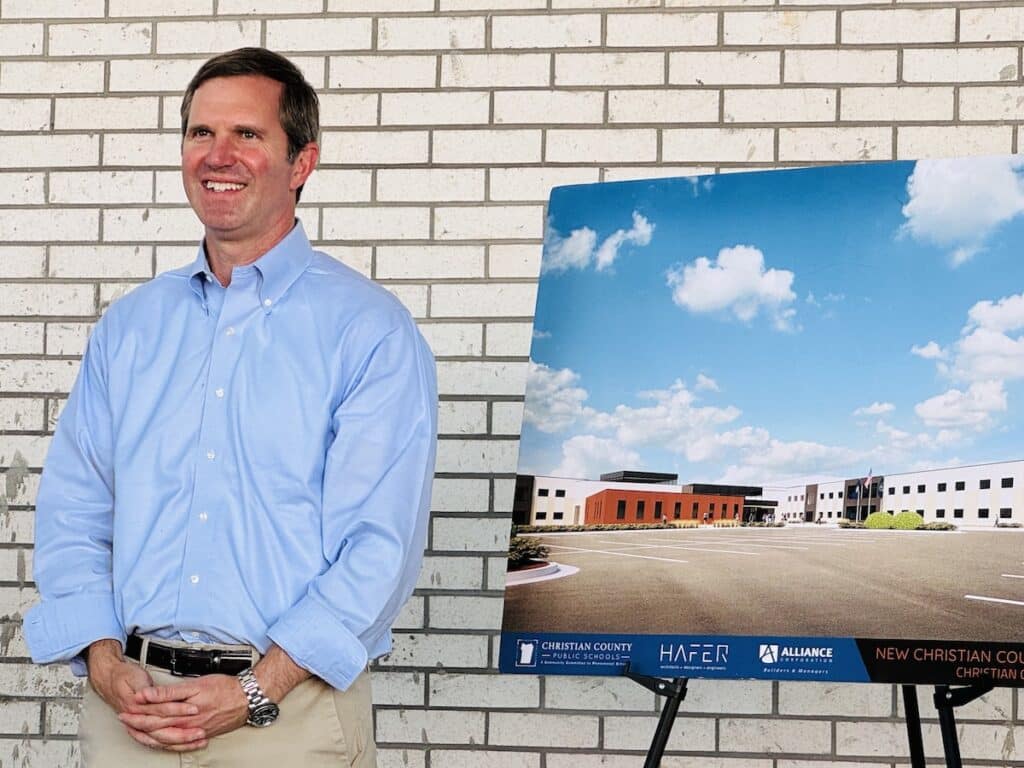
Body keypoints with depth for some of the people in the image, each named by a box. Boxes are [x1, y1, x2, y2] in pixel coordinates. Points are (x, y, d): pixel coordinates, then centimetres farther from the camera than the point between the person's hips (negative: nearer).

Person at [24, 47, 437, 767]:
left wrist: (257, 692, -18)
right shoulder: (131, 324, 11)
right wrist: (104, 663, -7)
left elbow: (382, 541, -12)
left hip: (289, 709, -3)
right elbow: (73, 509, 8)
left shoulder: (371, 331, -4)